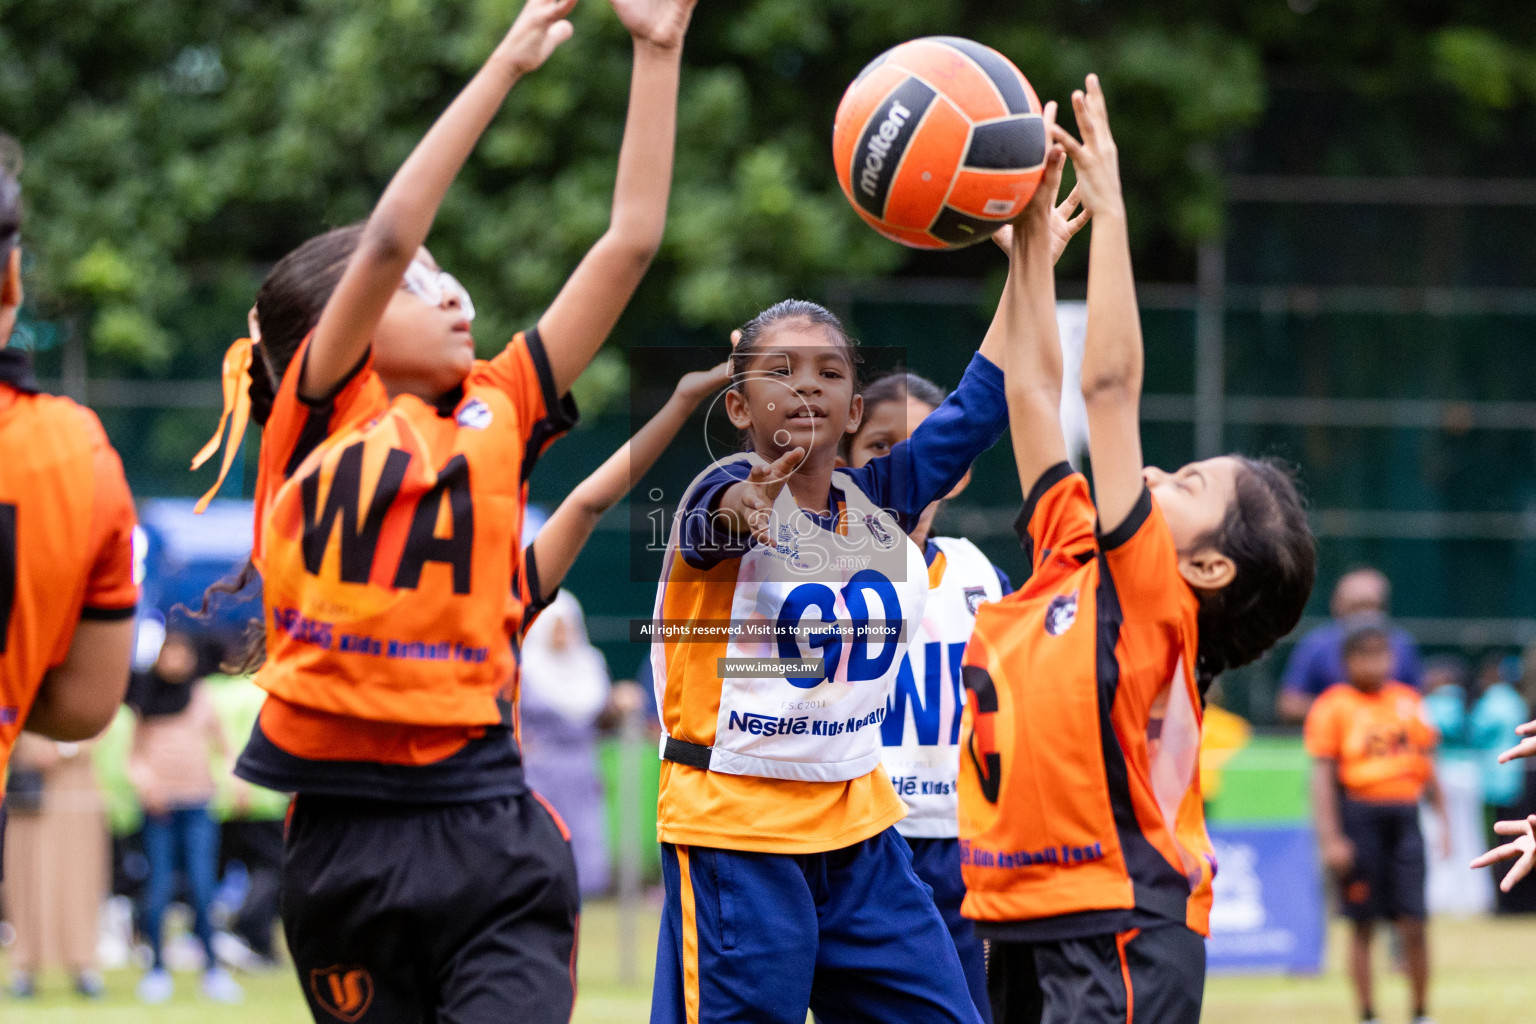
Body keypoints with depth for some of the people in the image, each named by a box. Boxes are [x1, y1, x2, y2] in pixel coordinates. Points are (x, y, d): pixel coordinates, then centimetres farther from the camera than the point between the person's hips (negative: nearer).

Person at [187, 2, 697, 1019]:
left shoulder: (499, 414, 12)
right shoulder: (319, 417, 3)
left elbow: (631, 240, 10)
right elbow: (389, 237, -10)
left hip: (492, 848, 2)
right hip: (346, 848, -2)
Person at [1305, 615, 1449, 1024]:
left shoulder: (1409, 702, 13)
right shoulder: (1334, 706, -1)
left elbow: (1426, 767, 20)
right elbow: (1322, 776, -7)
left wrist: (1443, 821, 15)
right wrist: (1331, 839, -14)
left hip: (1405, 817, 3)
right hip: (1359, 817, -3)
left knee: (1413, 924, -1)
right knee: (1363, 925, 2)